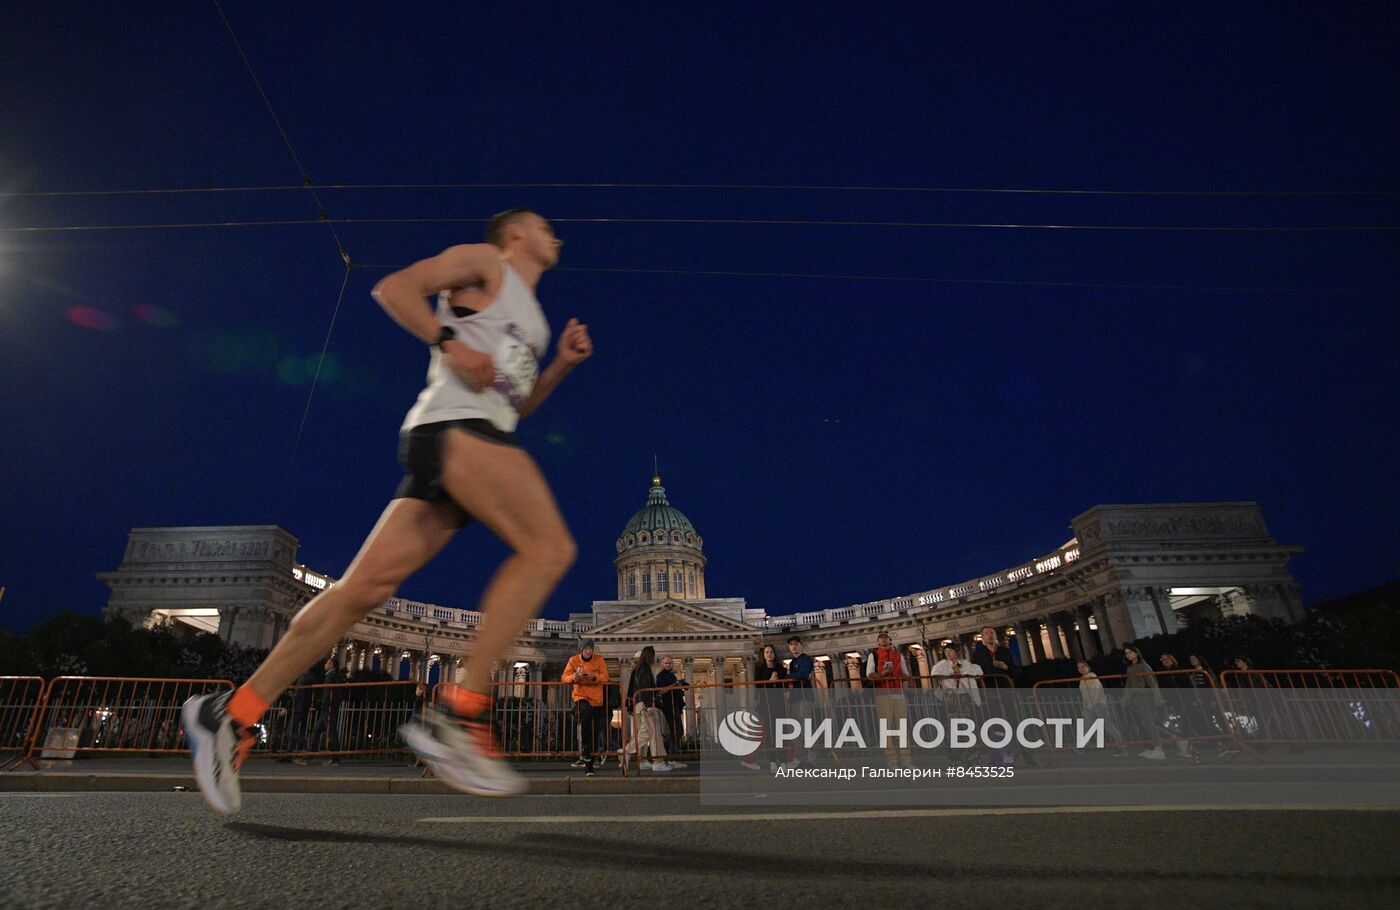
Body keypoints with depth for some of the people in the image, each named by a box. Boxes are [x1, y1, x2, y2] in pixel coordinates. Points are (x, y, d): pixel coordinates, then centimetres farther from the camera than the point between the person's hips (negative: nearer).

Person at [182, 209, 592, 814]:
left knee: (367, 587, 1)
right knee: (550, 547, -22)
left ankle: (231, 716, 7)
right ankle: (459, 714, -23)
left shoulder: (531, 316, 33)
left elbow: (513, 405, 32)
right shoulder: (484, 261, 11)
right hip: (451, 424, -9)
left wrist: (562, 364, 21)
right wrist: (450, 343, -12)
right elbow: (393, 287, 0)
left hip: (483, 435, 9)